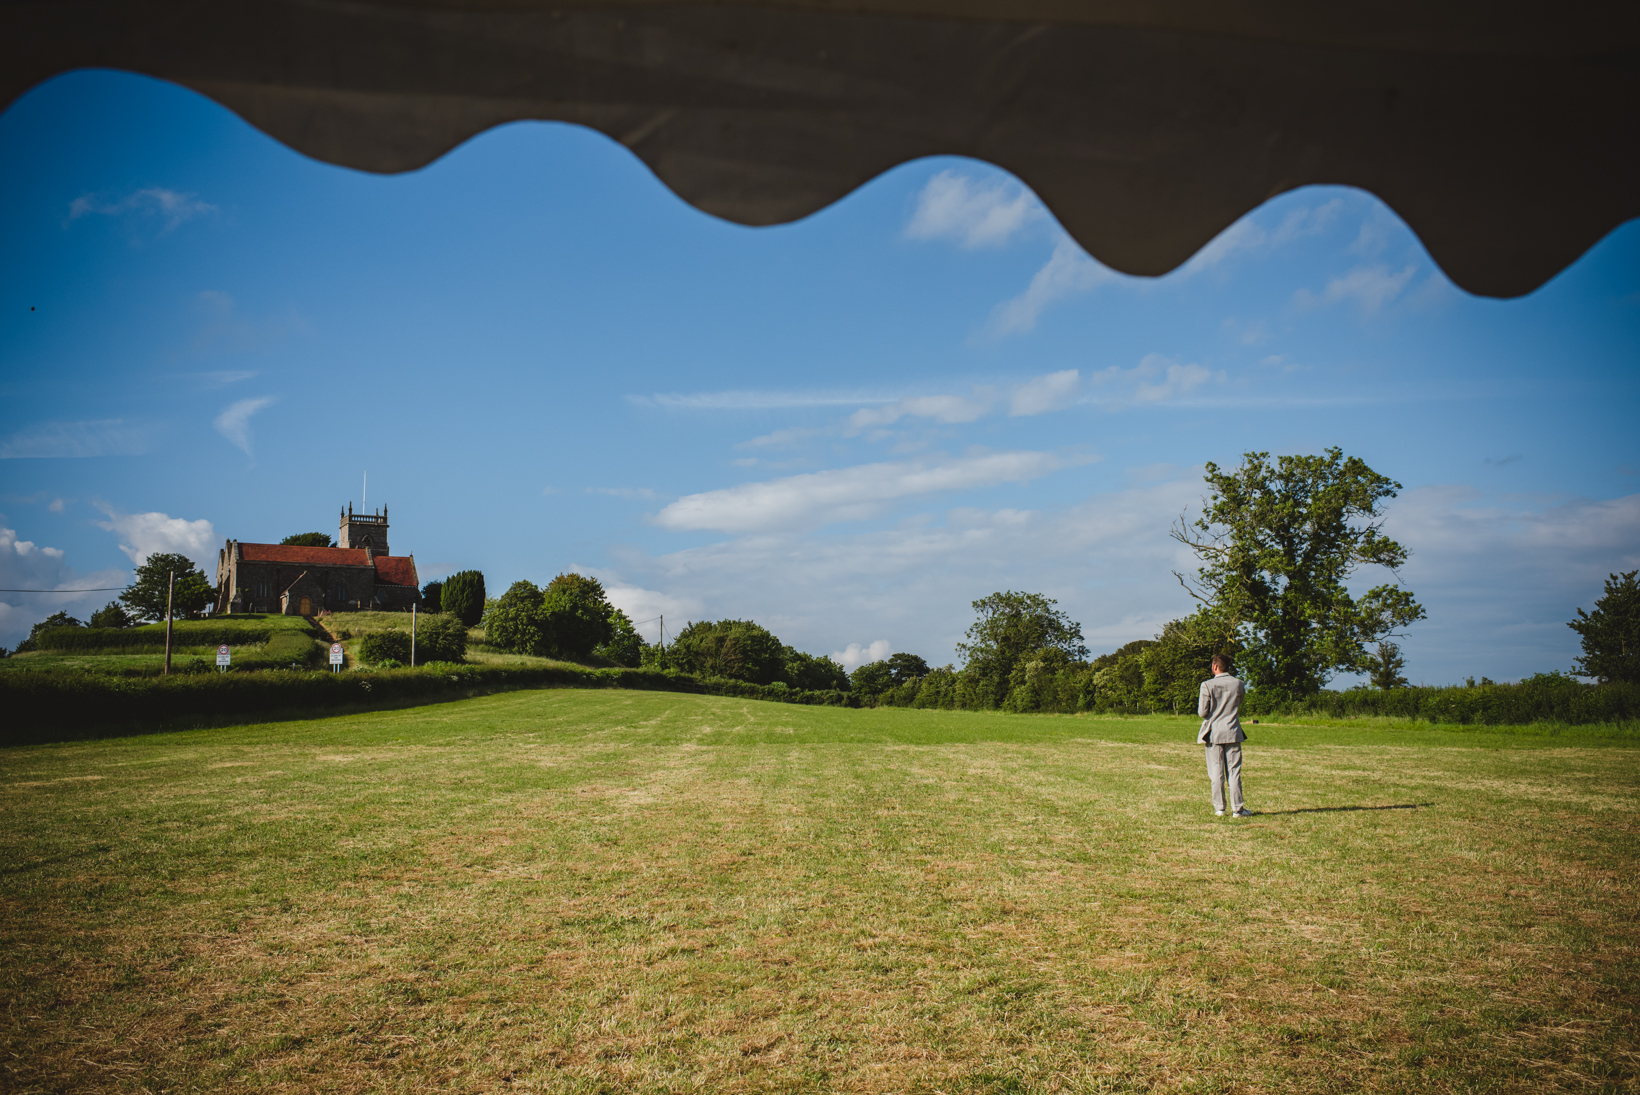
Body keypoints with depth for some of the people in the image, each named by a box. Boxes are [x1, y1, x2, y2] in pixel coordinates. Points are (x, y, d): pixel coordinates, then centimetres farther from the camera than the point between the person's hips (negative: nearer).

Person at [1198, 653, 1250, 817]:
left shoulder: (1207, 685, -10)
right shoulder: (1239, 685, -1)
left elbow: (1203, 712, -9)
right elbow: (1239, 707, 11)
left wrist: (1199, 705, 11)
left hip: (1213, 734, -1)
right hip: (1233, 733, 2)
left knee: (1216, 772, 4)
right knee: (1234, 772, 5)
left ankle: (1219, 808, 6)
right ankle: (1237, 808, 6)